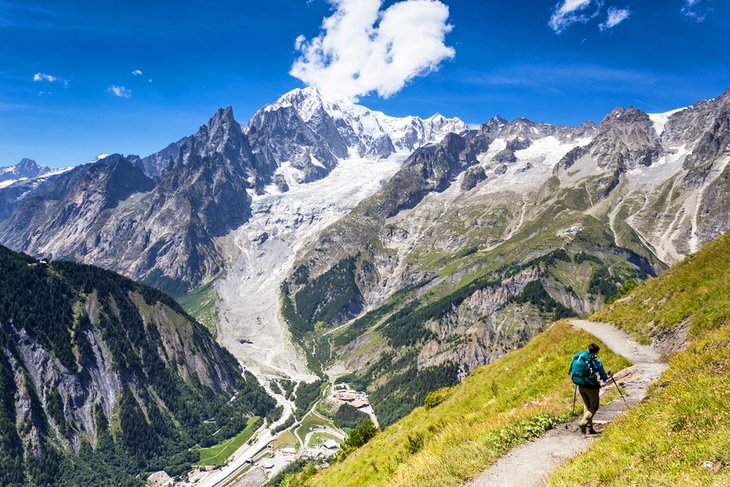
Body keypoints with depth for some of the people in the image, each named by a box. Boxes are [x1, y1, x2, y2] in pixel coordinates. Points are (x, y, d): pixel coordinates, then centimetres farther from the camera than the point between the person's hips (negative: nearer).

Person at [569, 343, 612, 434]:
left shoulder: (577, 357, 2)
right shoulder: (596, 362, -10)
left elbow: (572, 371, 10)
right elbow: (604, 377, -1)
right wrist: (608, 376, 21)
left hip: (580, 386, 5)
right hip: (591, 387, -5)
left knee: (586, 406, 19)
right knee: (594, 406, 10)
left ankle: (589, 428, 20)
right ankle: (583, 423, -8)